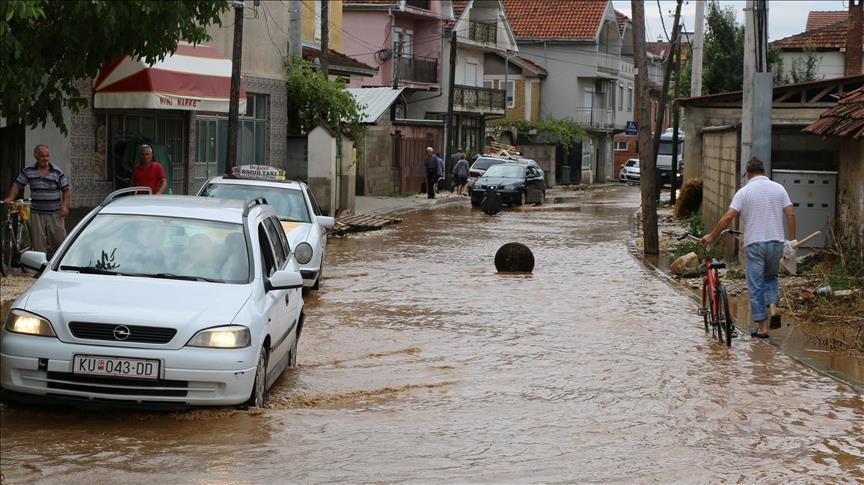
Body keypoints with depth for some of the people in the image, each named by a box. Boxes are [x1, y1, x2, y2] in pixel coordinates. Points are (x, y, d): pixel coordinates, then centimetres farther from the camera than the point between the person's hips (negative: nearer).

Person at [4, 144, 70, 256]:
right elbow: (17, 186, 10)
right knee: (39, 244, 2)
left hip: (55, 214, -1)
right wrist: (10, 198, -6)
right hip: (36, 214, 1)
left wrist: (65, 206, -9)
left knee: (60, 240, -2)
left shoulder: (57, 172, 1)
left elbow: (66, 190, 3)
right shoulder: (28, 172, 5)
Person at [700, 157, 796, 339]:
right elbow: (790, 214, 1)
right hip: (776, 242, 3)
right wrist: (792, 240, 7)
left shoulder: (744, 191, -5)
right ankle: (773, 310, 3)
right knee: (771, 277, 24)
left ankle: (762, 327, 3)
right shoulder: (778, 188, 5)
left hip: (754, 244, -3)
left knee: (755, 287, 3)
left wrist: (712, 236, -2)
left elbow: (728, 217, -11)